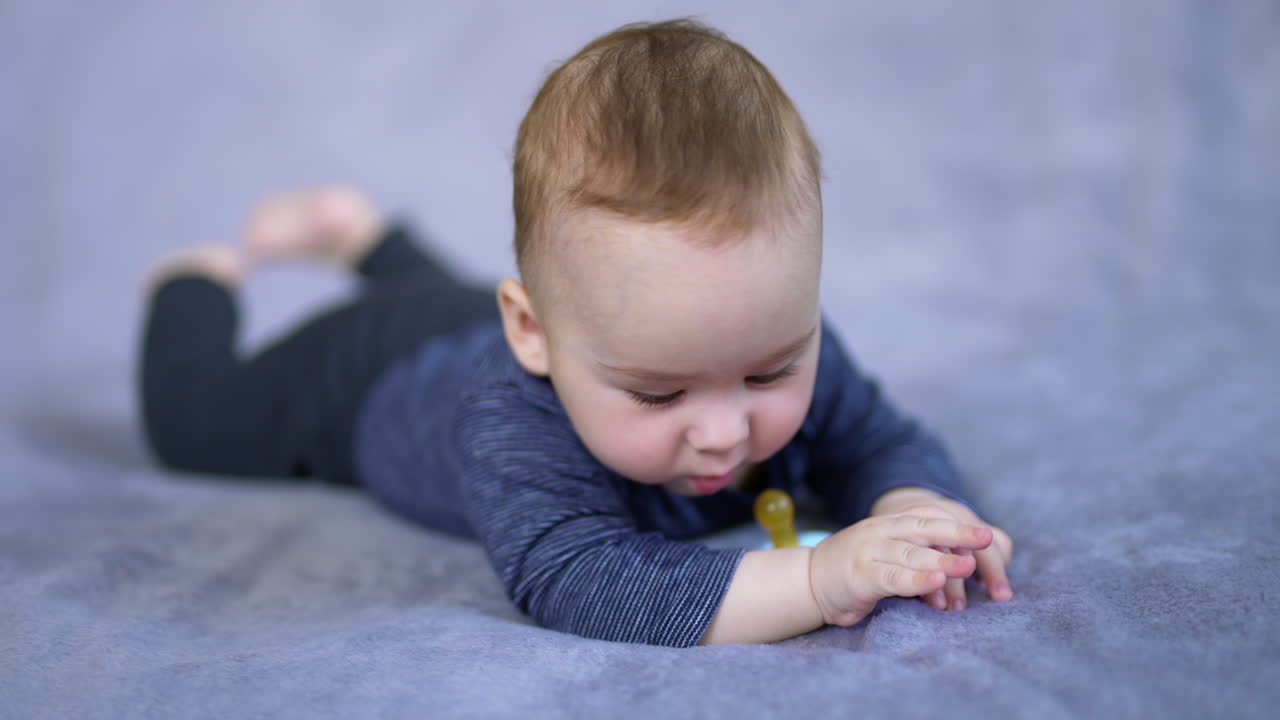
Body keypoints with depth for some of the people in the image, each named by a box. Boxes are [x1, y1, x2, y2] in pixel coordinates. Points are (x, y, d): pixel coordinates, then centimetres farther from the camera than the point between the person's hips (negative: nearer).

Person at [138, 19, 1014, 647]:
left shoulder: (783, 346, -37)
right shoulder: (514, 428, -54)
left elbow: (885, 445, -24)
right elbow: (581, 586, -65)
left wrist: (914, 511, -49)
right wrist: (819, 577, -73)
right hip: (372, 371, -4)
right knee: (189, 417, 24)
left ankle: (356, 228, 58)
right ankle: (200, 281, 48)